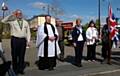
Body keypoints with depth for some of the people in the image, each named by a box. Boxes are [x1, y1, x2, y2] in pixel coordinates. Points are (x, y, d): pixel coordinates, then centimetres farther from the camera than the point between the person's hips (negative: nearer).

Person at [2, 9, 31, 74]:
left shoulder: (25, 22, 10)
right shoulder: (12, 21, 2)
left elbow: (28, 32, 10)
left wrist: (28, 40, 3)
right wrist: (11, 15, -12)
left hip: (23, 40, 3)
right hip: (15, 39, -2)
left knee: (22, 55, 9)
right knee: (14, 55, 5)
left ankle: (20, 69, 20)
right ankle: (15, 70, 16)